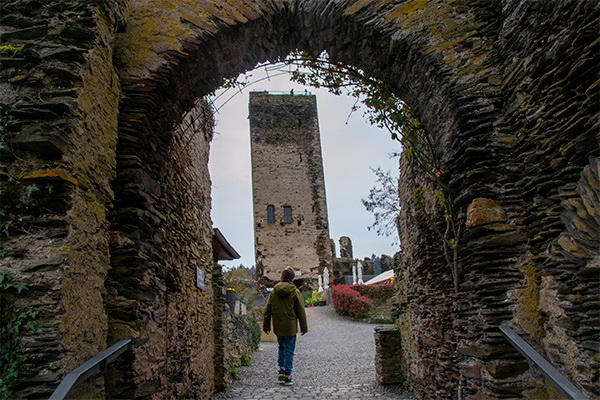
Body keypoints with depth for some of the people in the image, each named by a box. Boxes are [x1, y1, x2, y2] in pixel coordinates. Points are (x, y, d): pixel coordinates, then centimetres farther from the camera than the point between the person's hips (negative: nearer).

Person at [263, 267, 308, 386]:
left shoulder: (274, 291, 1)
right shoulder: (295, 292, -7)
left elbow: (267, 311, 5)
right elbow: (301, 312, -4)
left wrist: (266, 326, 13)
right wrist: (304, 327, 5)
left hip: (278, 327, 3)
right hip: (291, 327, -3)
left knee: (281, 348, 20)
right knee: (289, 350, 5)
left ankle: (281, 371, 14)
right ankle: (287, 376, 7)